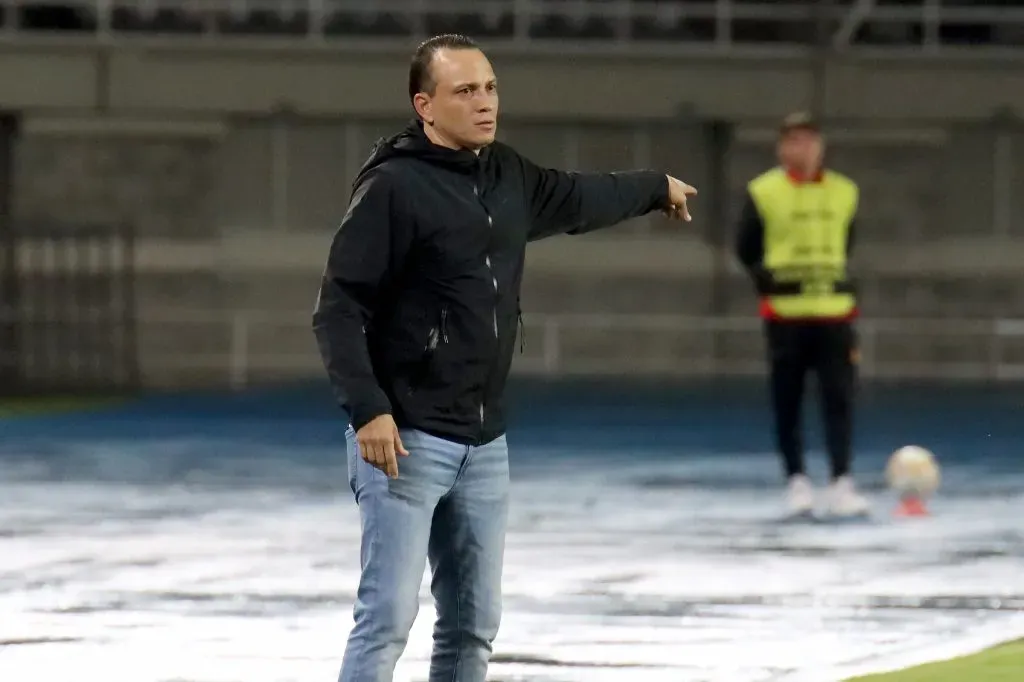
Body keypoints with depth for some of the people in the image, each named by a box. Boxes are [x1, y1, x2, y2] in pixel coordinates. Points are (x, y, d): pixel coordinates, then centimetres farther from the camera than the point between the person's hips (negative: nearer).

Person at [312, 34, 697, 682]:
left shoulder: (509, 177, 10)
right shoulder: (393, 188, -13)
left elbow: (575, 198, 33)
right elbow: (338, 308, -15)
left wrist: (655, 187, 49)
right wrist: (367, 409, -24)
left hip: (485, 445, 8)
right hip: (405, 439, -8)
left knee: (475, 624, 11)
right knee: (388, 617, -12)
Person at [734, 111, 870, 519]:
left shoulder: (844, 193, 6)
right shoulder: (763, 193, -3)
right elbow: (746, 250, 6)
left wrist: (834, 280, 10)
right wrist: (768, 281, -2)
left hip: (834, 312, 2)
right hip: (784, 313, -2)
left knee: (839, 399, -7)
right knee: (787, 402, 5)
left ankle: (841, 485, -9)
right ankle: (796, 480, 17)